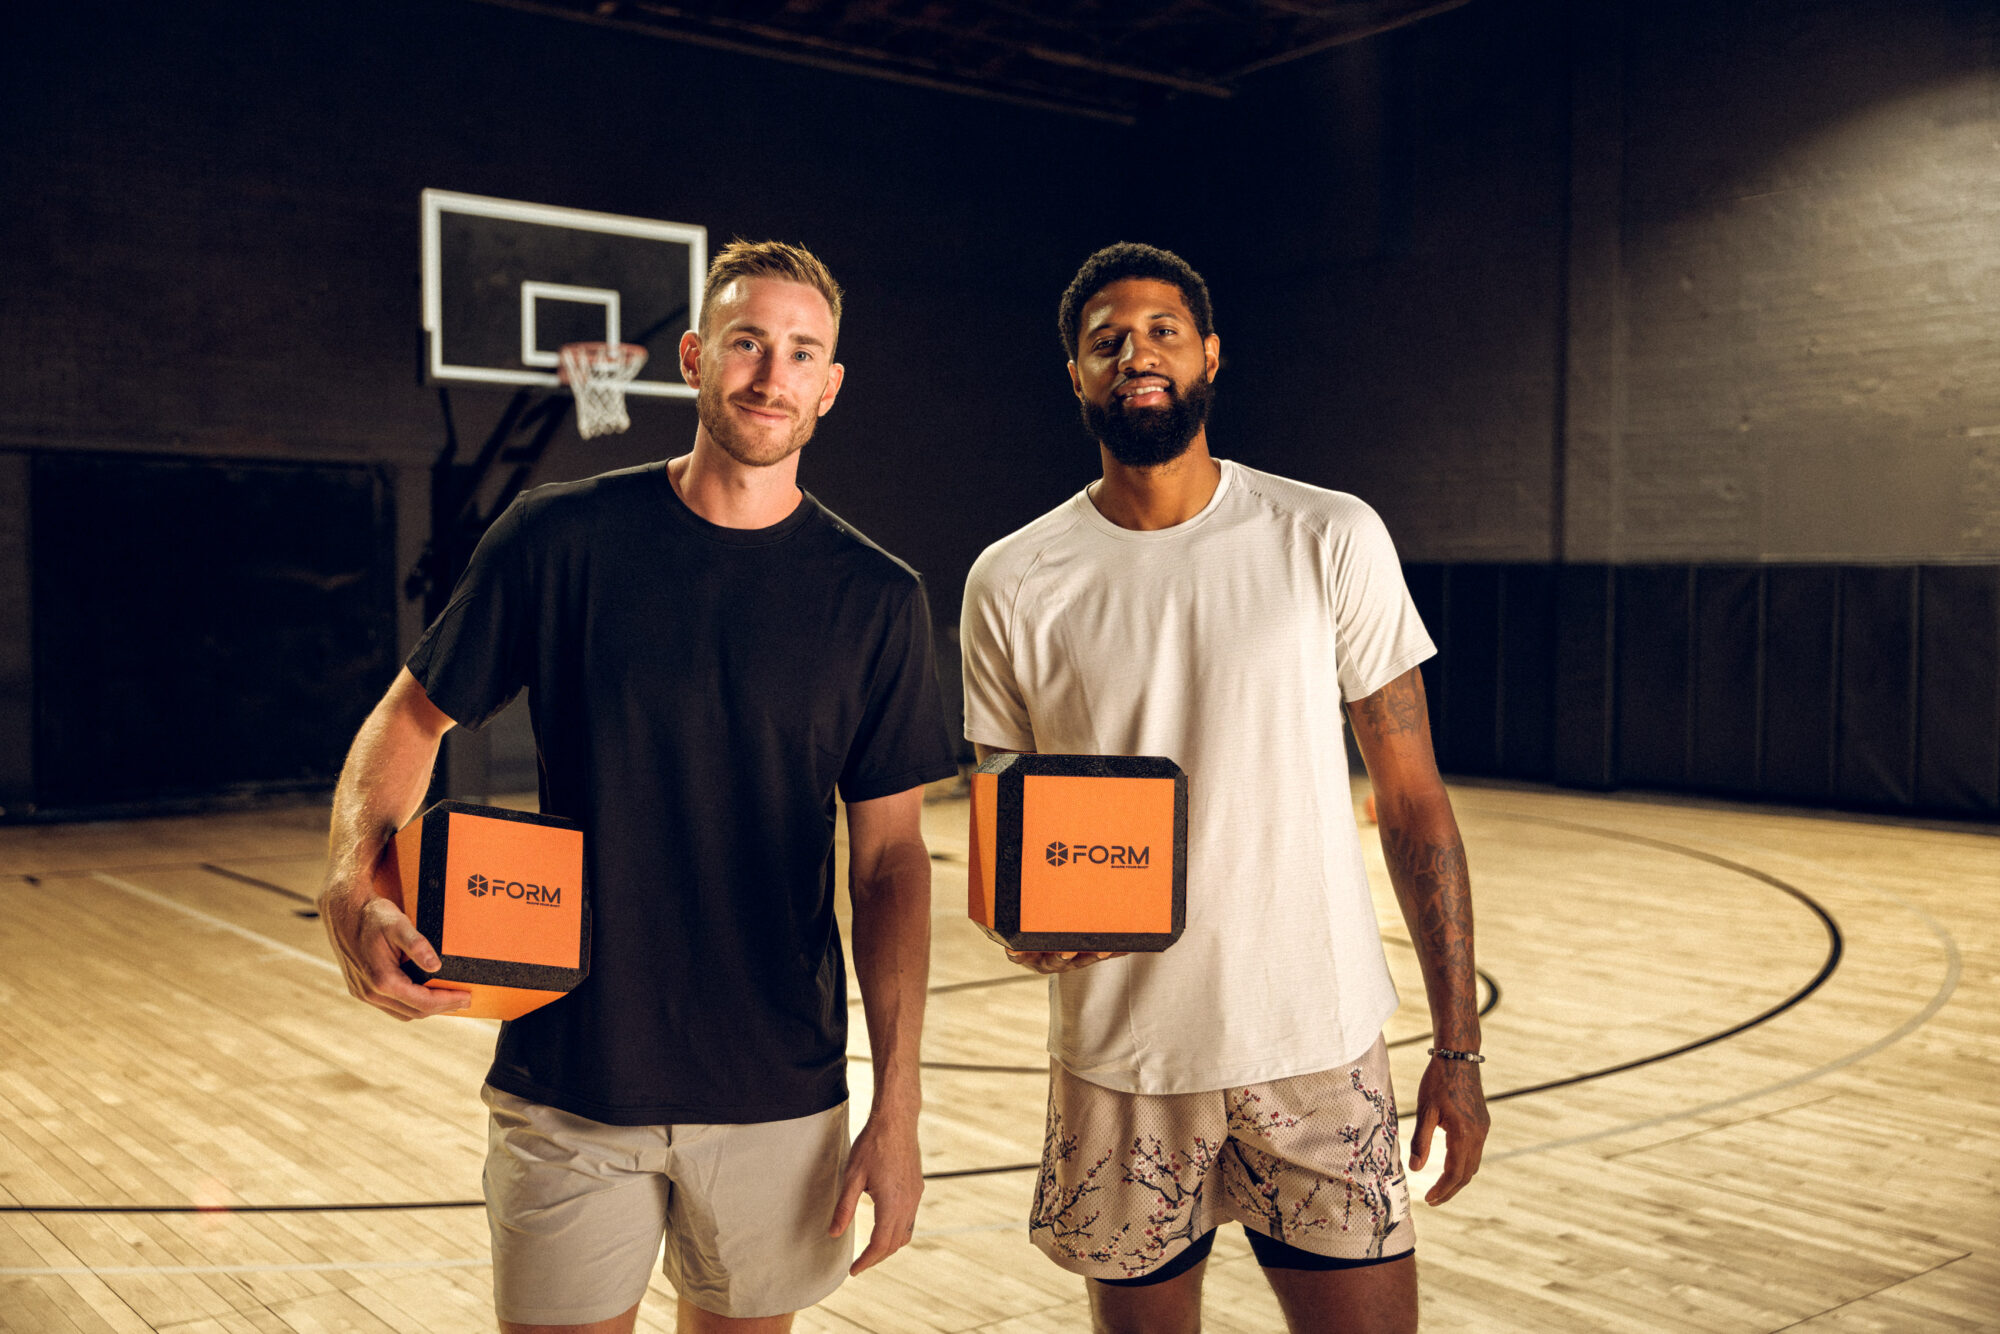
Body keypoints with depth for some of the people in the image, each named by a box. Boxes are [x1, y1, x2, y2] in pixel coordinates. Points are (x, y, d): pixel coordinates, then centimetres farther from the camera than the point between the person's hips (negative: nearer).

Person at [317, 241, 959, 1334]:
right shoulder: (560, 537, -4)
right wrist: (355, 895, -16)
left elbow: (888, 857, -1)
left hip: (779, 1097, 1)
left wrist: (896, 1111, -5)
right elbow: (409, 720, 4)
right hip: (563, 1077, -1)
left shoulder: (875, 599, -2)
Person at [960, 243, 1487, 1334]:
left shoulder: (1331, 540, -2)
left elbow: (1411, 798, 0)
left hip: (1319, 1050, 0)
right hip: (1118, 1063, 1)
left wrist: (1457, 1045, -2)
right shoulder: (1013, 581, 0)